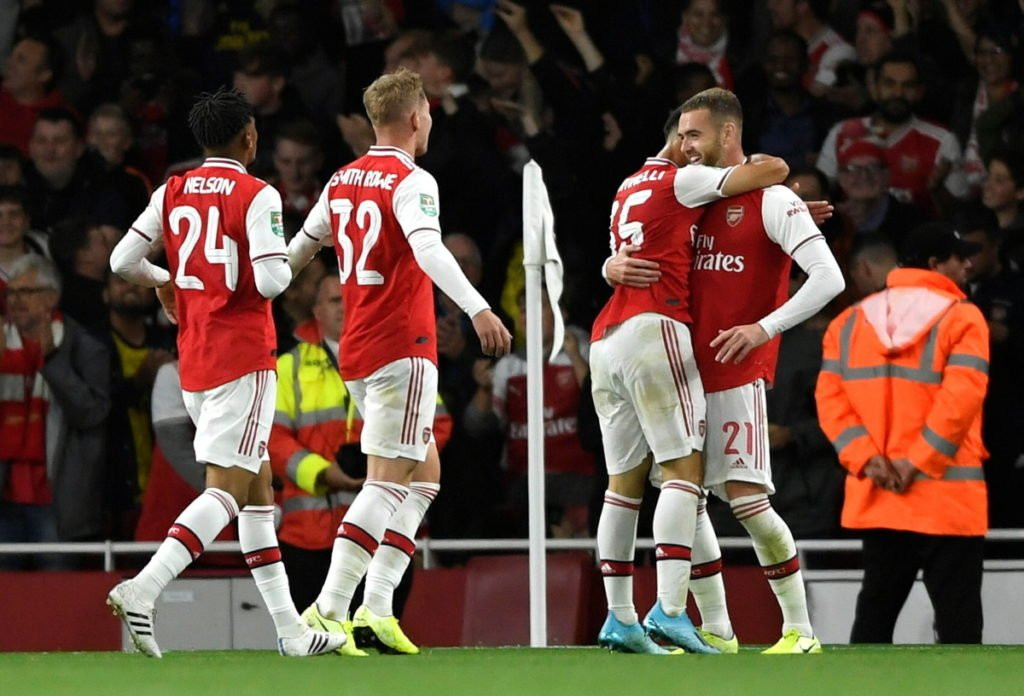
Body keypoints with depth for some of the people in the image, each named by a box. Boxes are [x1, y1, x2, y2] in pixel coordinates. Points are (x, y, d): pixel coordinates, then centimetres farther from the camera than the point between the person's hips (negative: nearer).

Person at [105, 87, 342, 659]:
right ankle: (144, 589, -27)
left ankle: (290, 627, 14)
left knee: (258, 487, 13)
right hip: (243, 358, -7)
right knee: (227, 489, -10)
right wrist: (289, 265, 4)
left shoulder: (172, 194, 7)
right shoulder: (258, 197, -11)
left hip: (193, 359, 7)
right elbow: (271, 280, -18)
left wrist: (164, 281, 28)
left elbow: (123, 261, 8)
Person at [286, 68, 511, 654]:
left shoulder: (343, 181, 13)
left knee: (424, 473, 16)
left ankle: (377, 607, 7)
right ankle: (330, 610, -17)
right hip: (401, 347, -8)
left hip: (357, 352, 8)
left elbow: (300, 249, 24)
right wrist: (478, 309, -39)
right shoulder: (411, 181, -10)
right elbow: (428, 249, -28)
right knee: (388, 482, -9)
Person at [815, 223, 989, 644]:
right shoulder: (962, 320, -6)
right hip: (948, 499, -5)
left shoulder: (850, 322, 10)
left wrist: (866, 459, -6)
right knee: (958, 621, -3)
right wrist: (917, 462, -15)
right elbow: (961, 398, -17)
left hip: (875, 499, 5)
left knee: (875, 613, 13)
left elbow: (830, 399, 2)